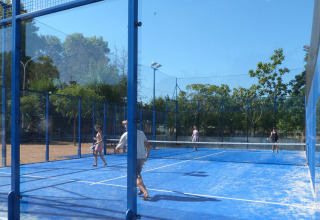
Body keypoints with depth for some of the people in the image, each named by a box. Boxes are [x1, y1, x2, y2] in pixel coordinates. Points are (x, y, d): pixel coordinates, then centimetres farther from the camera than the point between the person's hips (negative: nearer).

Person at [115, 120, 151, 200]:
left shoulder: (125, 135, -3)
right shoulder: (141, 133, 9)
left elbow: (118, 148, 4)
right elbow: (147, 145, 16)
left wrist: (117, 151, 28)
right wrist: (147, 153, 33)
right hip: (142, 157, 6)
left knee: (136, 177, -4)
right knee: (138, 174, 27)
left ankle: (145, 193, -19)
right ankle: (142, 189, 30)